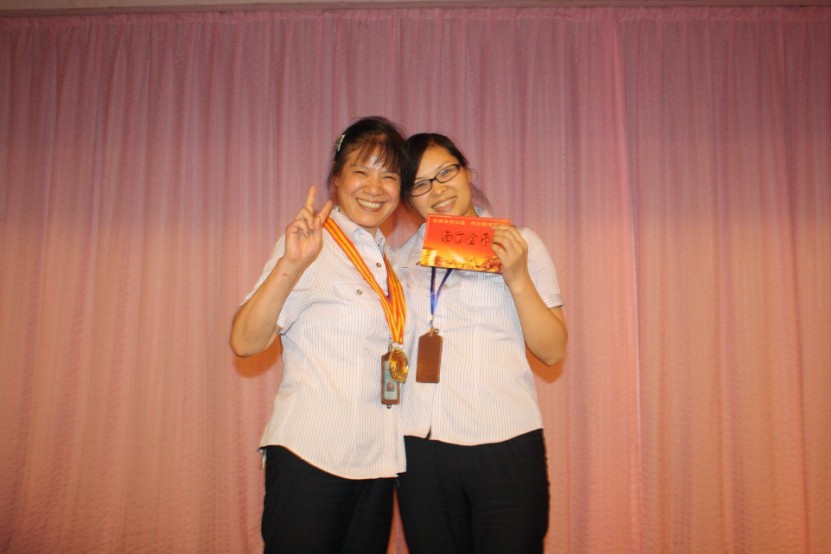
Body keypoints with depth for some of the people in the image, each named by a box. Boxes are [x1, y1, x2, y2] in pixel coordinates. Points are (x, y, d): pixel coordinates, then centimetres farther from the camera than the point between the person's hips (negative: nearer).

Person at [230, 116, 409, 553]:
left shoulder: (386, 258, 12)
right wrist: (290, 266, -31)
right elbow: (245, 342, -18)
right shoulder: (312, 244, -9)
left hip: (378, 461, 7)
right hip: (310, 456, -7)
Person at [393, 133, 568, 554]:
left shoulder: (518, 244, 3)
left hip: (506, 445, -2)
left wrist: (518, 279, -12)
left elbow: (553, 351, -3)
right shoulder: (403, 260, 11)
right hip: (420, 446, 3)